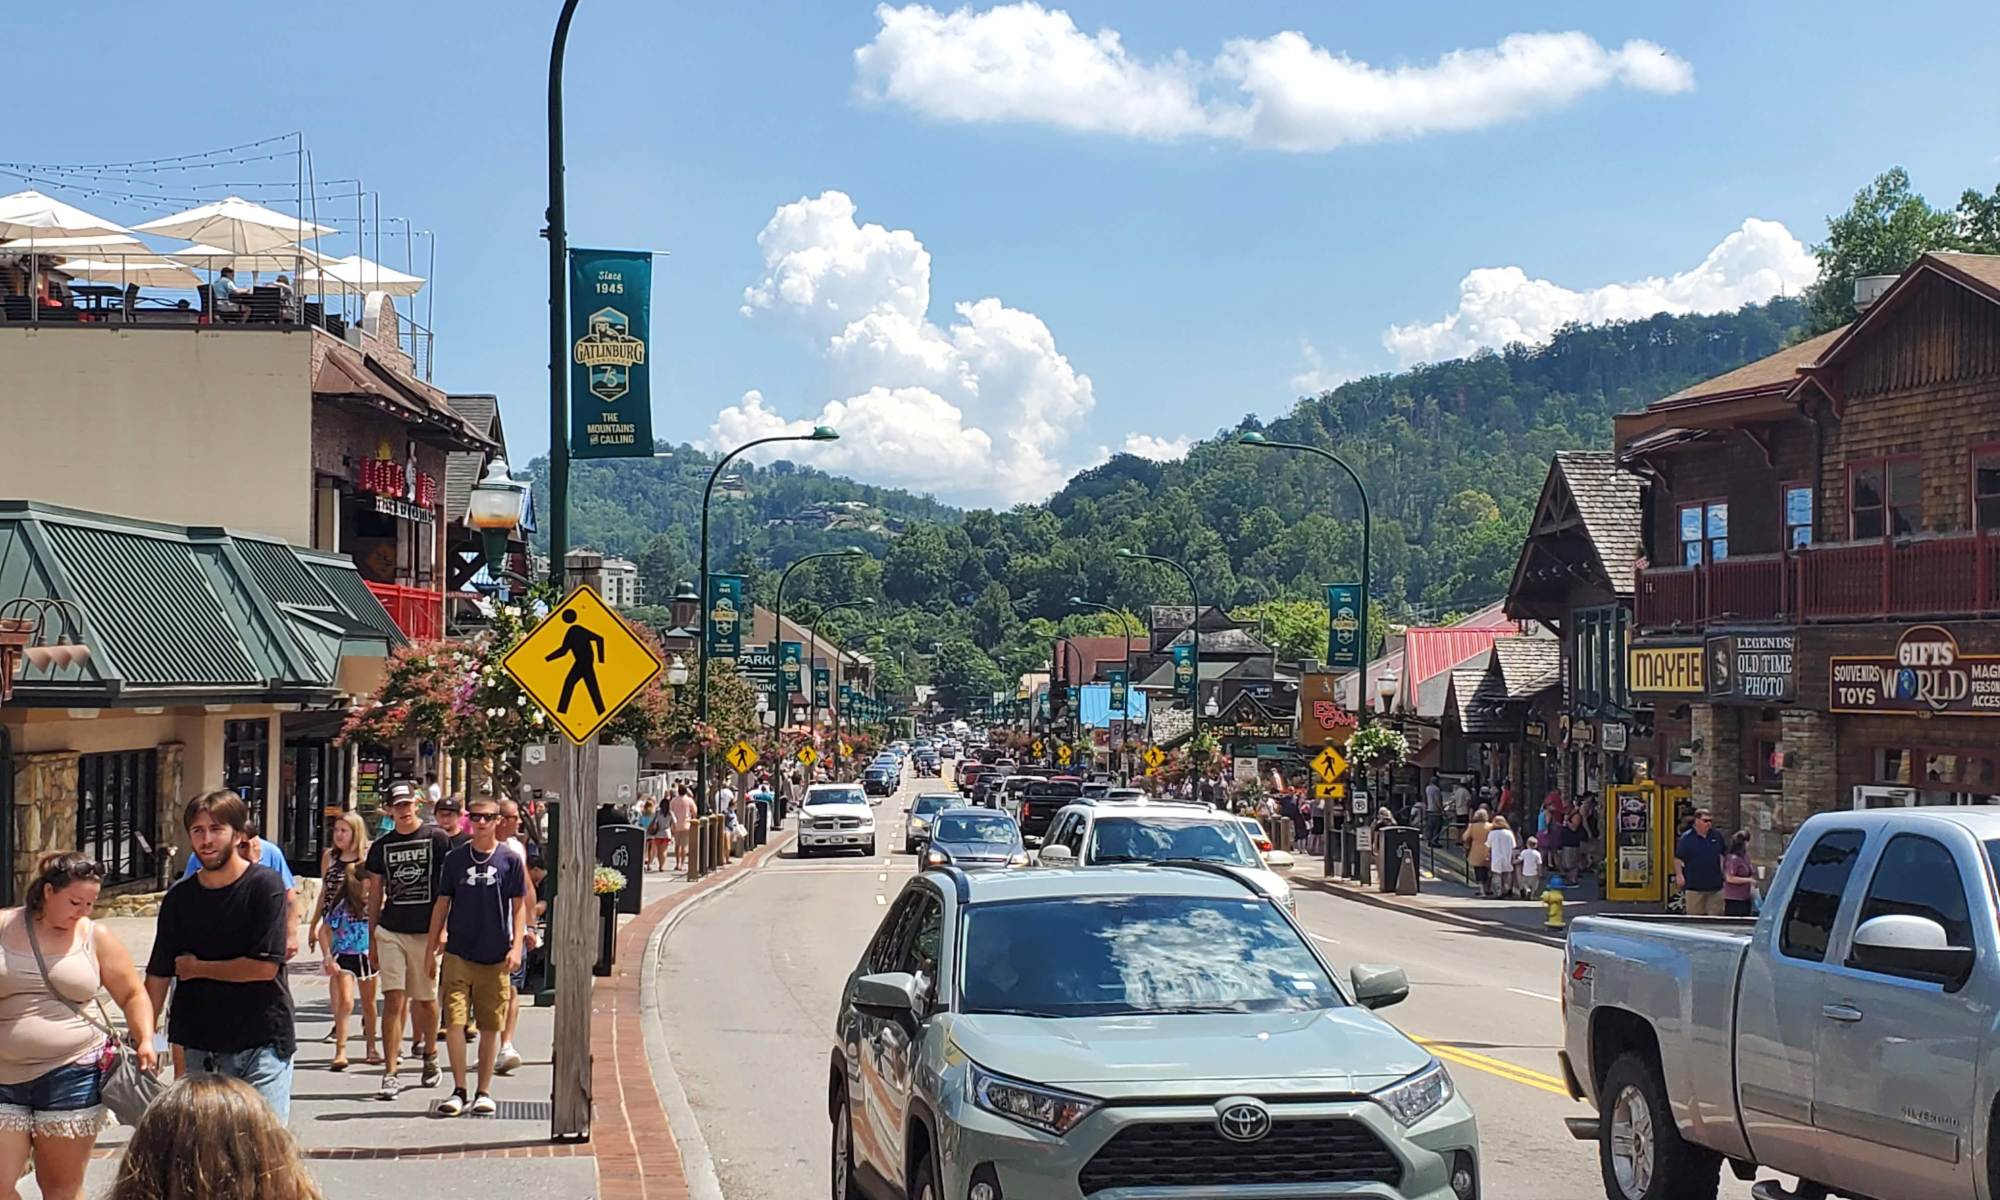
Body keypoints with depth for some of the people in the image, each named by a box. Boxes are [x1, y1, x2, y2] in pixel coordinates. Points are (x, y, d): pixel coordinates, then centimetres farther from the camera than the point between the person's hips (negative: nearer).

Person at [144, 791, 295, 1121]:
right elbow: (158, 974, 7)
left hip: (263, 1041, -4)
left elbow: (265, 966, -13)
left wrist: (197, 968, -3)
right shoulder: (180, 897, 5)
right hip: (201, 1046, 4)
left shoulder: (265, 885, -7)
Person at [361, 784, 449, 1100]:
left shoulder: (437, 839, -1)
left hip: (427, 932, -2)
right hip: (390, 931, 2)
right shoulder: (381, 846, 9)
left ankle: (430, 1056, 35)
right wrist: (372, 940, 12)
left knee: (426, 1000, 11)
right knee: (393, 1000, -7)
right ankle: (390, 1074, -9)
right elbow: (375, 894, 14)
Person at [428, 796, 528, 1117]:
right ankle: (459, 1090, 0)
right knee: (455, 1020, -8)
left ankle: (484, 1092, 15)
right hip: (458, 954, 0)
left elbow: (519, 907, 4)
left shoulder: (509, 861, 2)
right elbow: (442, 904, 10)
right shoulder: (455, 859, 5)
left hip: (495, 957, 0)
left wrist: (516, 947, -6)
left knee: (491, 1025, 5)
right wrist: (432, 948, 8)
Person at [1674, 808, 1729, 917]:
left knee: (1716, 915, 6)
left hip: (1715, 885, 4)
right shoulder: (1687, 838, -6)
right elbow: (1678, 858, -4)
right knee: (1694, 916, 1)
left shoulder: (1716, 836, 8)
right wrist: (1679, 875, -12)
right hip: (1694, 886, -4)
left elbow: (1726, 853, 20)